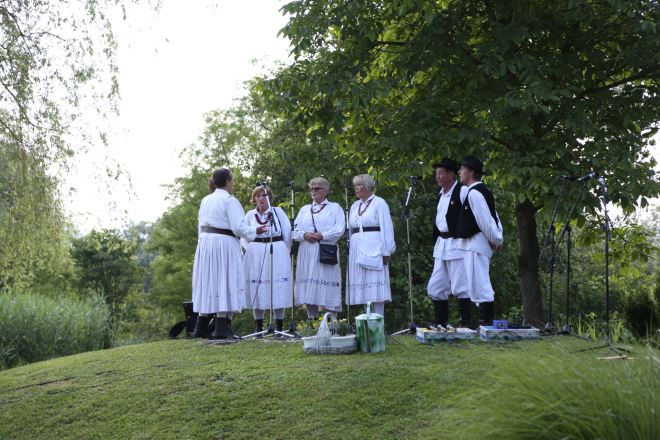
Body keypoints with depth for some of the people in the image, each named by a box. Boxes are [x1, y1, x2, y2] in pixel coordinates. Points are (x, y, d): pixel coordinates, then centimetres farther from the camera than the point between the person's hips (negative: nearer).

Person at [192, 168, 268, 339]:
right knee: (225, 283, -2)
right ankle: (221, 328, -5)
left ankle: (201, 328, 15)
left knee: (207, 282, 12)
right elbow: (238, 227, -16)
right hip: (225, 244, -7)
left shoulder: (205, 201, 12)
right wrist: (255, 231, -1)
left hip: (205, 242, 7)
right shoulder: (230, 200, -10)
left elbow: (201, 226, 15)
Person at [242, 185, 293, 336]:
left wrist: (285, 251, 7)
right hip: (256, 257, 1)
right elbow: (243, 236, 11)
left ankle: (279, 326, 3)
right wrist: (251, 250, 3)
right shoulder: (250, 215, 8)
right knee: (257, 289, -1)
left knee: (278, 289, -4)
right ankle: (258, 326, 6)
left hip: (277, 254, -1)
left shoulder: (278, 212, 4)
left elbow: (287, 233, 5)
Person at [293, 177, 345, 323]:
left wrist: (322, 235, -14)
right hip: (307, 252, 4)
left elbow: (339, 229, -4)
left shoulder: (335, 208, 10)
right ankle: (311, 320, 5)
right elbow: (295, 230, 12)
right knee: (308, 285, 0)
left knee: (327, 284, -8)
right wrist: (305, 235, -9)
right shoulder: (304, 209, 22)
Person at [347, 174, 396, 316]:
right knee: (363, 287, 6)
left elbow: (386, 228, -7)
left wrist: (386, 251, -12)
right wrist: (349, 250, 12)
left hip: (374, 250, -7)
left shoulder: (379, 203, -2)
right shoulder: (355, 206, 18)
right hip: (357, 250, 7)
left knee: (375, 288, -7)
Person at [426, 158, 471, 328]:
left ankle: (464, 325, 3)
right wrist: (436, 242, 17)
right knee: (435, 288, 9)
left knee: (460, 288, -4)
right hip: (441, 245, 8)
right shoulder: (441, 194, 16)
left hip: (457, 245, -8)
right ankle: (441, 324, 19)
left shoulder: (463, 191, -9)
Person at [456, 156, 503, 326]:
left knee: (479, 286, -8)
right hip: (477, 244, 11)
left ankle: (486, 322, -6)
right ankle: (487, 322, 18)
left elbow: (485, 220, -19)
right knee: (482, 287, 13)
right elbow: (494, 218, 17)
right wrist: (497, 239, 12)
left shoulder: (474, 193, -15)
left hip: (476, 244, -11)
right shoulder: (483, 191, 16)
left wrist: (495, 240, -10)